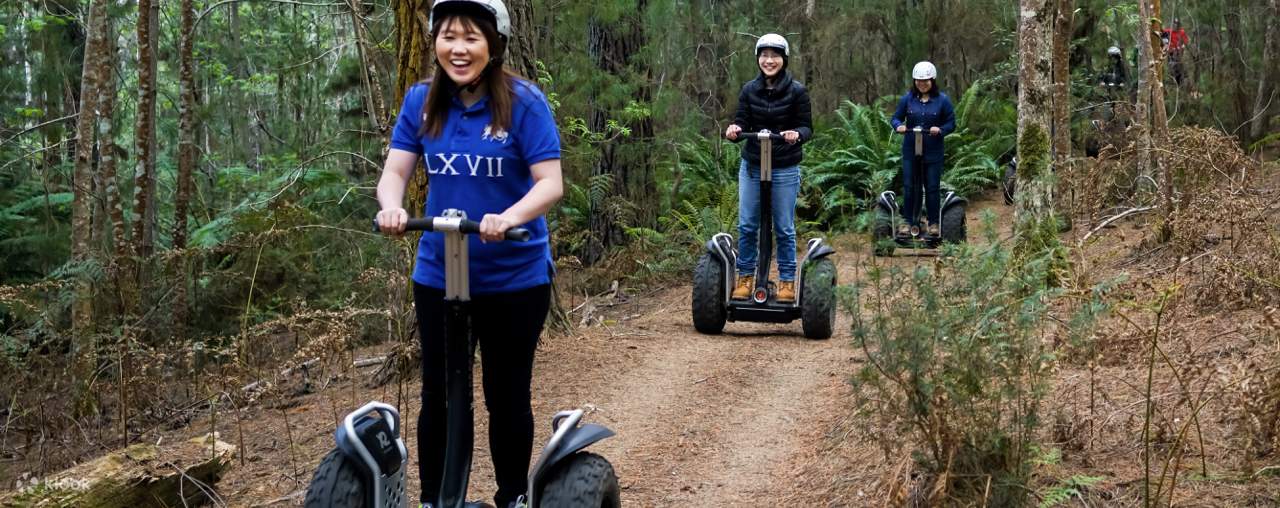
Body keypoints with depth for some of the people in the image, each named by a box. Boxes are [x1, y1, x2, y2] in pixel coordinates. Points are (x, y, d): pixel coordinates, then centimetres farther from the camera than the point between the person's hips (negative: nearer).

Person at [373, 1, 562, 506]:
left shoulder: (523, 102, -13)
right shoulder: (422, 101, -1)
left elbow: (551, 183, -17)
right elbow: (395, 170, -4)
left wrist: (510, 217, -37)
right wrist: (391, 206, -27)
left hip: (514, 278, -3)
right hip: (438, 276, 3)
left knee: (507, 398, 11)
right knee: (438, 397, 10)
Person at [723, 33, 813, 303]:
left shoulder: (797, 91, -4)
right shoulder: (749, 90, 4)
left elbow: (807, 128, -5)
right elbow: (742, 122, 2)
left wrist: (797, 135, -28)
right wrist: (734, 129, -22)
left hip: (785, 169, -3)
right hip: (751, 167, 3)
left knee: (784, 228, 4)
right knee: (747, 225, 4)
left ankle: (787, 281, 14)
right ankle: (745, 277, 17)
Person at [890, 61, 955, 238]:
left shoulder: (942, 100, -4)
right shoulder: (908, 98, -1)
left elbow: (951, 123, -1)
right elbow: (896, 117, 5)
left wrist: (940, 130, -21)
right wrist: (899, 126, -18)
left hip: (933, 152, -1)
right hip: (910, 151, 1)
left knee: (932, 187, 5)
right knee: (909, 186, 4)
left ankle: (934, 222, 17)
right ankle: (909, 221, 14)